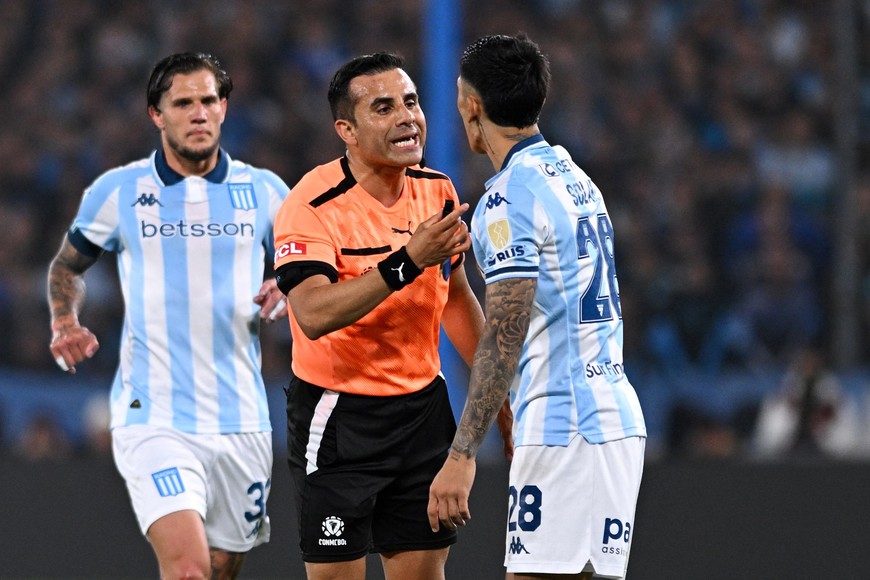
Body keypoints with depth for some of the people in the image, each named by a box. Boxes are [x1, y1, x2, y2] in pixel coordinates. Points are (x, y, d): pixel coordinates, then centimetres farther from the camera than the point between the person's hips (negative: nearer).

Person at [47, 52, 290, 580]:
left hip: (241, 420, 3)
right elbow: (68, 265, 18)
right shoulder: (117, 192, 2)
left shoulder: (265, 191, 6)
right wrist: (65, 324, -1)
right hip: (153, 417, -3)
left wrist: (289, 294, -7)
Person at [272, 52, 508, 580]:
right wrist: (408, 262, -36)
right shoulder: (312, 205, -17)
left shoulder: (437, 191, 3)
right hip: (337, 413, -6)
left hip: (423, 407, 6)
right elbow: (313, 314, -31)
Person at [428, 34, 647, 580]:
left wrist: (462, 453, -19)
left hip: (562, 432, -9)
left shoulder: (510, 196, -11)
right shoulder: (576, 178, 17)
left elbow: (504, 339, -17)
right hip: (619, 419, 9)